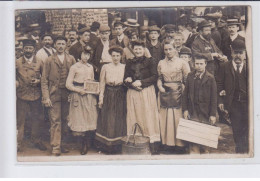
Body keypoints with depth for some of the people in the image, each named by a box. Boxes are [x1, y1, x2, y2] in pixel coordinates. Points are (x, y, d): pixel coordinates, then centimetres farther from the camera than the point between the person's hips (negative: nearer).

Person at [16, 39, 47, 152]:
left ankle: (37, 141, 26)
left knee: (38, 119, 9)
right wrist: (15, 82, -12)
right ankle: (18, 144, 11)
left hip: (36, 95, 2)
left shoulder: (39, 63, 6)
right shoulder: (17, 62, 3)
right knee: (20, 120, 1)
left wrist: (38, 81, -8)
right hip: (22, 95, -1)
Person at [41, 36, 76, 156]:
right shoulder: (49, 60, 5)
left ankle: (60, 143, 19)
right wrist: (46, 97, -6)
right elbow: (44, 80, 2)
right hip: (54, 94, -2)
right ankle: (55, 147, -2)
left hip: (67, 94, 3)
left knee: (64, 120, 7)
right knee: (55, 121, -5)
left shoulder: (71, 59, 10)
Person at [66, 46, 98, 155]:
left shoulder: (90, 67, 16)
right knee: (79, 120, -5)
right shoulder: (74, 67, 0)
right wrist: (79, 90, -16)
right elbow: (68, 84, -4)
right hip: (78, 95, -4)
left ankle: (87, 145, 10)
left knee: (91, 119, -1)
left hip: (90, 95, 4)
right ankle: (83, 145, 6)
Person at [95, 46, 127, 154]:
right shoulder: (105, 67, 3)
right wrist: (101, 98, -2)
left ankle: (118, 145, 10)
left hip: (120, 96, 0)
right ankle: (106, 145, 9)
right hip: (108, 96, 0)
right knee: (107, 120, 1)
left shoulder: (125, 67, 5)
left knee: (119, 120, 2)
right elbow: (102, 83, 3)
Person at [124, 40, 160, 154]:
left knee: (148, 115, -7)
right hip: (133, 93, 3)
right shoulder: (129, 63, 15)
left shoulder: (150, 61, 5)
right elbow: (126, 79, 10)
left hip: (147, 92, -3)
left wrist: (141, 82, -13)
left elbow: (155, 77, -3)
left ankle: (153, 147, -8)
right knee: (133, 115, 0)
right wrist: (133, 84, -9)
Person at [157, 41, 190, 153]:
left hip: (178, 93, -3)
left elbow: (188, 80, -1)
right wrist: (160, 87, -2)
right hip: (165, 93, 4)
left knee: (178, 117, -1)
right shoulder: (161, 63, 11)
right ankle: (168, 142, 15)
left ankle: (180, 143, 7)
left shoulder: (182, 63, 0)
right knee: (166, 117, 5)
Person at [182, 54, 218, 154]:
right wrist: (185, 109, 2)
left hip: (205, 112, -2)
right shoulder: (190, 76, 7)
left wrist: (213, 114, -6)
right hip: (193, 112, 2)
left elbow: (214, 97, -2)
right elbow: (185, 94, 9)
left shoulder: (210, 78, -2)